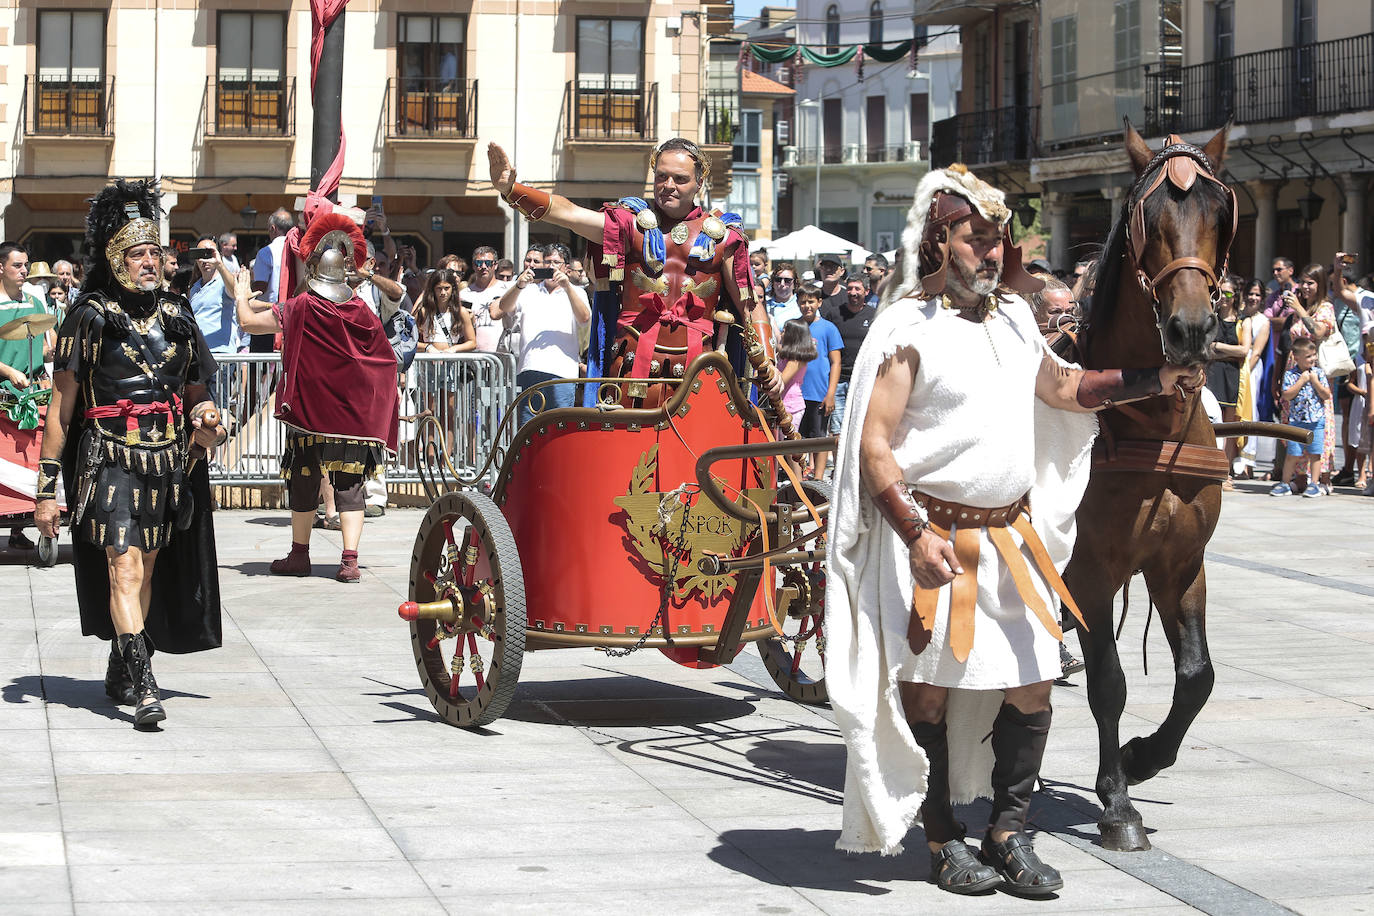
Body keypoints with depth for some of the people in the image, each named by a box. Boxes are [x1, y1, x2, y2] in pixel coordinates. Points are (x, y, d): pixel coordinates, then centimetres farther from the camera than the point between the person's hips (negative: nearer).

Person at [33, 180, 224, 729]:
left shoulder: (177, 315, 11)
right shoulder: (89, 316, -3)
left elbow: (196, 393, 21)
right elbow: (61, 404, -2)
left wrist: (205, 427, -3)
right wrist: (47, 487, -6)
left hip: (170, 465, 5)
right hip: (110, 462, -5)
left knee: (146, 571, 13)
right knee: (125, 569, -15)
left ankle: (120, 673, 31)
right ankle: (143, 689, -21)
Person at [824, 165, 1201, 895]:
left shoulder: (1012, 319, 11)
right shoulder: (908, 328, -9)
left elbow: (1061, 387, 28)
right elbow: (873, 446, -13)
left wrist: (1153, 382, 18)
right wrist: (915, 535, -21)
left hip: (1013, 536, 6)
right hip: (934, 539, -6)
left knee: (1031, 685, 3)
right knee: (929, 689, 3)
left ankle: (1009, 832, 16)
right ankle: (943, 840, 16)